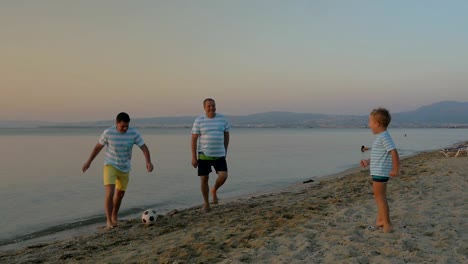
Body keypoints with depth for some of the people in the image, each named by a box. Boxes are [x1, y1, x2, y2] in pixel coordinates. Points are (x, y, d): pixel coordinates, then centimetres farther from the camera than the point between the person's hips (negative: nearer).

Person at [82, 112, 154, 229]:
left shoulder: (134, 133, -15)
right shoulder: (108, 132, -17)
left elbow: (144, 148, -16)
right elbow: (98, 146, -1)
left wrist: (148, 162, -34)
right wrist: (88, 162, 6)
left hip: (125, 168, 3)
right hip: (110, 165, -3)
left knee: (120, 194, 15)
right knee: (110, 192, -20)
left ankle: (114, 216, 39)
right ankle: (109, 221, -12)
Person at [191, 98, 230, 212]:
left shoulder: (223, 119, 2)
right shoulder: (199, 120, -4)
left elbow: (226, 135, 13)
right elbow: (194, 139, -4)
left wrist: (225, 151, 14)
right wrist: (194, 157, -7)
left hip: (219, 155, 2)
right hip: (204, 155, -1)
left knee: (223, 176, -12)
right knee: (204, 179, 1)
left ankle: (214, 190, 20)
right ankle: (206, 203, 19)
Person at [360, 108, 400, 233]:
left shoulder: (384, 137, -18)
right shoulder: (381, 137, 14)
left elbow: (394, 153, -25)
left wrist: (396, 170, -22)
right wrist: (368, 162, 18)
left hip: (380, 172, -10)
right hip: (378, 172, 10)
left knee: (379, 197, -4)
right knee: (379, 196, 18)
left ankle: (387, 224, 3)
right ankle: (380, 220, 29)